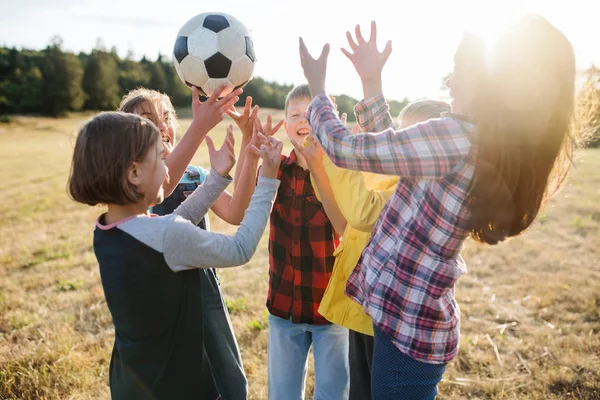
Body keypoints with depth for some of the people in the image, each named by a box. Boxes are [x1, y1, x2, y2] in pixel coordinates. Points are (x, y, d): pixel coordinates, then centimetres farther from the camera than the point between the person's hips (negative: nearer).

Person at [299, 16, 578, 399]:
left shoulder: (459, 137, -23)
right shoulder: (504, 151, 5)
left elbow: (345, 149, -17)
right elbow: (391, 150, 14)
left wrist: (317, 89, 0)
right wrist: (371, 82, 10)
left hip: (408, 323, -9)